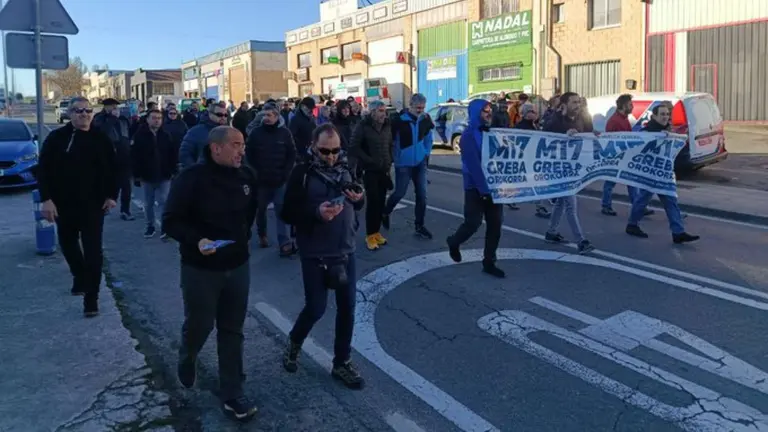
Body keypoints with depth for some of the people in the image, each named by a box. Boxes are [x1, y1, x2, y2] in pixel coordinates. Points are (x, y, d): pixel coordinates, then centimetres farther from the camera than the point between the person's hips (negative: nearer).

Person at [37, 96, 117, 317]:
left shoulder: (101, 139, 0)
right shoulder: (57, 138, -2)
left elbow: (112, 169, 6)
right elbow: (43, 170, -3)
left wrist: (111, 195, -2)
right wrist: (46, 198, -12)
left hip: (93, 204, -2)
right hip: (64, 204, 2)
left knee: (93, 251, -5)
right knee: (68, 244, 19)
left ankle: (91, 298, 0)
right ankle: (80, 277, 45)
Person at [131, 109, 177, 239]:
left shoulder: (166, 136, 0)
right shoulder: (140, 136, -6)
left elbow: (173, 154, 4)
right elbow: (134, 156, -6)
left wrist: (173, 171, -1)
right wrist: (137, 175, -8)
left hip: (164, 176, 0)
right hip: (147, 176, 0)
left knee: (163, 202, -1)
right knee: (148, 203, 11)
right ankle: (150, 226, 24)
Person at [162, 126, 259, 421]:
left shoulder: (247, 176, -1)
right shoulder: (192, 178, -16)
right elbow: (171, 221, -15)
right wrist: (196, 240, -29)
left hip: (238, 266, 4)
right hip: (200, 269, -4)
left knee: (232, 331, 11)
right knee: (199, 326, 11)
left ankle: (232, 394, 23)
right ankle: (186, 362, 46)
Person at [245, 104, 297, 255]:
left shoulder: (285, 133, -1)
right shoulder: (256, 133, -2)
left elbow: (292, 154, 2)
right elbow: (249, 155, 2)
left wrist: (285, 173, -5)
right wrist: (255, 172, -5)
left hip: (280, 180, -1)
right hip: (261, 179, 1)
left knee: (281, 210, -4)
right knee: (261, 209, 14)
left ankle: (285, 243, -5)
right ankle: (262, 235, 34)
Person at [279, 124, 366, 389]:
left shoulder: (344, 168, 6)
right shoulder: (302, 173, -9)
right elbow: (288, 213, -11)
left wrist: (359, 199, -6)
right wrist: (316, 212, -27)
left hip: (345, 251, 5)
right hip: (315, 254, -5)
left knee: (347, 307, 9)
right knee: (316, 308, 1)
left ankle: (342, 363, 25)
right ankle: (294, 343, 33)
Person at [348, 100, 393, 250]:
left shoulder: (387, 126, 8)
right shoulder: (363, 126, -10)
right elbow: (354, 148, -13)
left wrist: (389, 162, 7)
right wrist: (369, 160, -15)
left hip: (383, 170, 5)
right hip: (370, 170, -5)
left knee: (381, 202, 7)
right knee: (373, 202, -6)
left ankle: (377, 231, 20)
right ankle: (370, 235, 4)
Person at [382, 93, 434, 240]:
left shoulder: (425, 119, 0)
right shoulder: (400, 120, -16)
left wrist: (426, 152, 10)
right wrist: (396, 156, -5)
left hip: (420, 162, 5)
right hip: (403, 163, -4)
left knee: (422, 194, 2)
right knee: (400, 193, 3)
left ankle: (419, 226, 13)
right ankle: (385, 213, 32)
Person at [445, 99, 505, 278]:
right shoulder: (468, 136, -11)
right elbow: (473, 165, -19)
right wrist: (483, 189, -25)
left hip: (493, 185, 6)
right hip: (476, 188, -6)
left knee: (495, 224, 3)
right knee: (473, 223, -4)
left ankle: (489, 262, 13)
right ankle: (454, 242, 27)